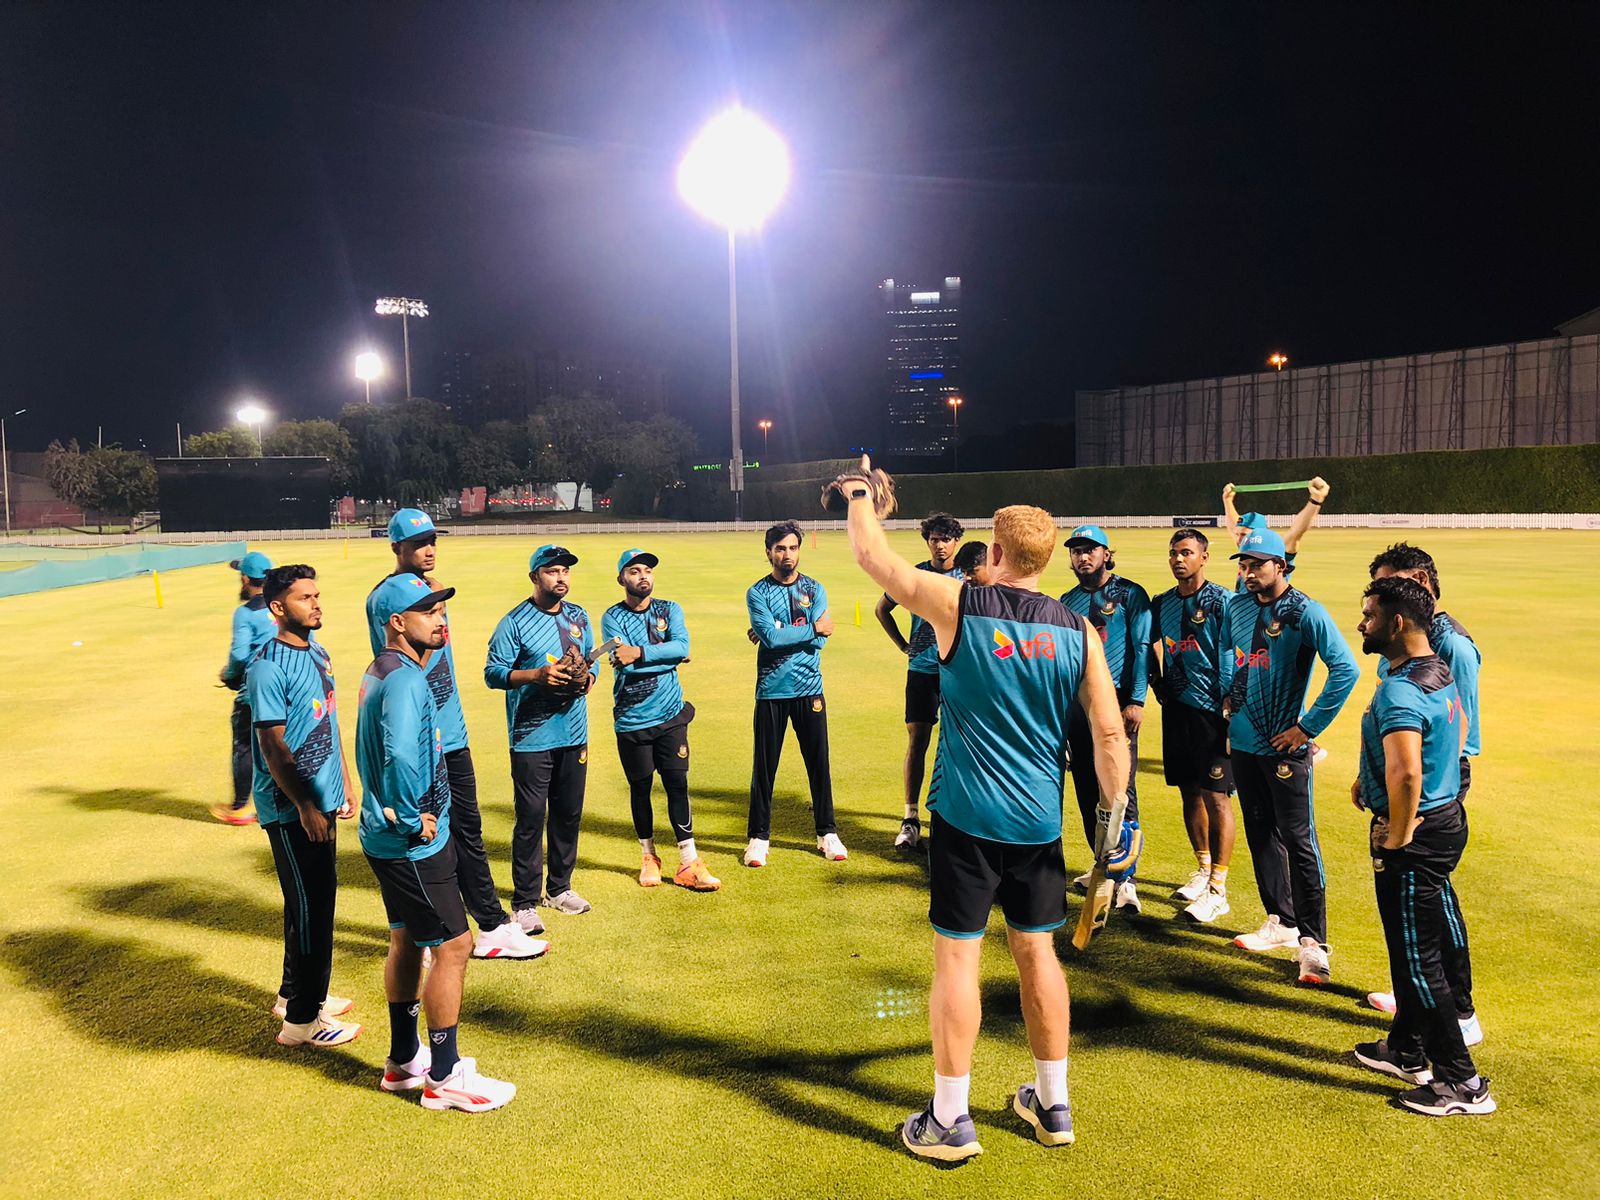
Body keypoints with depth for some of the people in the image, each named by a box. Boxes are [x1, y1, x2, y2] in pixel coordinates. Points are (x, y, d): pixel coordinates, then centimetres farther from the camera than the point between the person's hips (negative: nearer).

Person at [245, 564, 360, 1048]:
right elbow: (273, 744, -19)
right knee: (309, 906, -2)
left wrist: (344, 782, 18)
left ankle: (294, 993, 34)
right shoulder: (268, 667, -17)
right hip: (291, 808, -9)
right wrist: (305, 807, -19)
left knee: (319, 898, 18)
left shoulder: (316, 654, 9)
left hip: (322, 799, 9)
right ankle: (301, 1018, 9)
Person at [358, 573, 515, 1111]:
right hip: (413, 843, -10)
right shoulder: (405, 680, -23)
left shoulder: (384, 671, 10)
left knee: (407, 941, 19)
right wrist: (411, 819, -25)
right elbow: (401, 757, -37)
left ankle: (404, 1061, 34)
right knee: (453, 945, -1)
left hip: (391, 839, 10)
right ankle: (444, 1077, 11)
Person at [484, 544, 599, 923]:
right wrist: (537, 675, -23)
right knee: (531, 819, -4)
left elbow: (592, 658, 20)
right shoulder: (515, 622, -8)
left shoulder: (579, 617, 11)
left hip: (574, 735, 6)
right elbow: (493, 672, -10)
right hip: (531, 738, -6)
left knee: (569, 814, 14)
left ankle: (559, 888, 30)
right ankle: (525, 903, 6)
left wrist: (589, 675, -3)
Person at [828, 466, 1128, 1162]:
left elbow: (871, 556, 0)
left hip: (966, 816, -4)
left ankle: (950, 1122, 13)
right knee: (1036, 950, 16)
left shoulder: (957, 605, -9)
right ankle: (1052, 1104, 30)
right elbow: (1110, 734, -1)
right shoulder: (1078, 631, 0)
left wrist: (859, 495, 17)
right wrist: (1113, 814, 9)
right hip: (1040, 820, 4)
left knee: (956, 955, 4)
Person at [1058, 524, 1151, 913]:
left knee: (1121, 790, -9)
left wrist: (1136, 701, -14)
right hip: (1077, 703, 6)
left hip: (1116, 702, -6)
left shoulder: (1130, 594, 0)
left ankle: (1127, 878, -7)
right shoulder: (1067, 601, 16)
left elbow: (1142, 648, -6)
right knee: (1087, 790, 9)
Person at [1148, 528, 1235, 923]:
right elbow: (1149, 647, 24)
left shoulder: (1222, 601, -8)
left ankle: (1217, 889, -1)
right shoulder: (1161, 604, 10)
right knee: (1189, 792, 14)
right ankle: (1203, 868, 29)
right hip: (1176, 709, 6)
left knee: (1216, 796, -5)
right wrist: (1159, 687, 12)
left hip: (1212, 711, -6)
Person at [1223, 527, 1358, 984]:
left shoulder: (1306, 612, -13)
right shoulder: (1237, 607, 6)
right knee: (1260, 835, 14)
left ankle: (1312, 941, 0)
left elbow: (1345, 669, -19)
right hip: (1244, 741, 7)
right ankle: (1280, 923, 28)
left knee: (1298, 840, -5)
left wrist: (1309, 727, -17)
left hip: (1285, 745, -7)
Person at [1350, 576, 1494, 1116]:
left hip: (1415, 836, -10)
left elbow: (1406, 774, -38)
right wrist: (1370, 778, 24)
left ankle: (1462, 1082, 12)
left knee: (1418, 959, 1)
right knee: (1408, 947, 22)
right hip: (1445, 817, 10)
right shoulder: (1439, 673, 7)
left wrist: (1397, 837, -20)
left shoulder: (1399, 690, -25)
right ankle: (1407, 1051, 36)